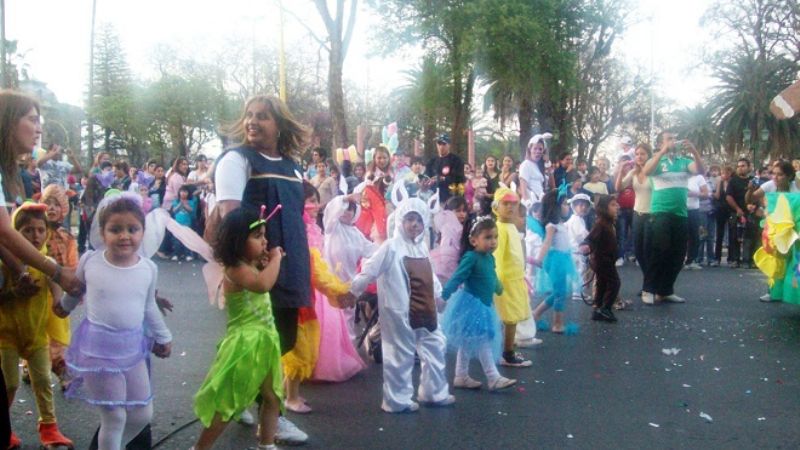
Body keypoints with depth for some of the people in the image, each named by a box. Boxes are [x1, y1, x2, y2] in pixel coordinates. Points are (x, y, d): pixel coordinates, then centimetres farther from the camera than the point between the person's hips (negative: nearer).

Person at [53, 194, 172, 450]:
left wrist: (163, 337, 19)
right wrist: (64, 307, 29)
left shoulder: (149, 268, -6)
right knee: (114, 417, 2)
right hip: (98, 346, -3)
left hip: (132, 345, 3)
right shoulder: (89, 260, -11)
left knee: (143, 415, 12)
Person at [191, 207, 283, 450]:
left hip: (264, 341, 9)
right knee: (227, 403, 0)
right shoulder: (236, 269, -20)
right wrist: (275, 259, -24)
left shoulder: (252, 266, 9)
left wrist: (270, 263, 9)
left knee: (272, 397, 16)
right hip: (245, 343, -9)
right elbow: (263, 284, -39)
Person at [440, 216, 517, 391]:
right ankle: (494, 378, 1)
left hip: (484, 305, 9)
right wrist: (443, 295, -32)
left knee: (468, 343, 15)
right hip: (472, 305, -9)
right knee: (483, 341, -5)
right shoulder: (471, 258, -20)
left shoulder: (490, 258, 5)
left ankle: (461, 377, 24)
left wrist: (498, 288, 40)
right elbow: (457, 278, -25)